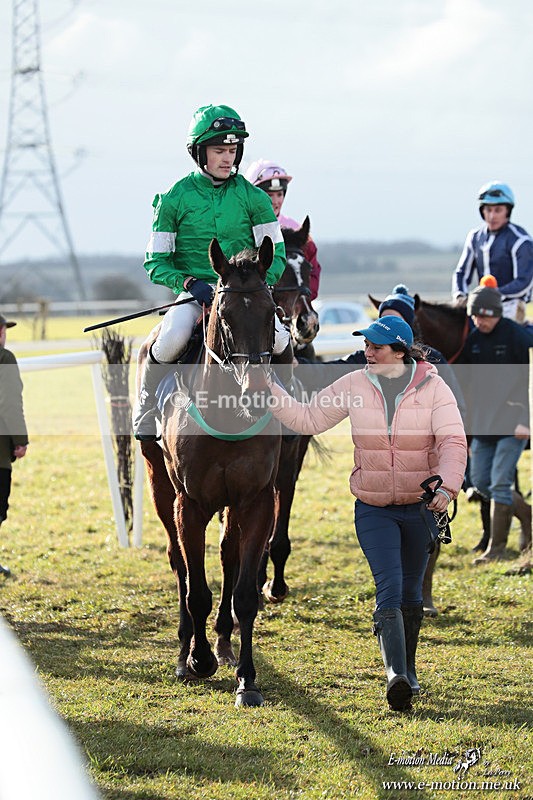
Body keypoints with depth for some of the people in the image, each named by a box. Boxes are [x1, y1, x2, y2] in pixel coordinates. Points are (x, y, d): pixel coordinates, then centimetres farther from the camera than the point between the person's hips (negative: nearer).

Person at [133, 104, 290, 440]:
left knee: (278, 339, -27)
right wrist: (190, 283, -16)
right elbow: (156, 263, 3)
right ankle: (146, 418, -10)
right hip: (192, 290, -1)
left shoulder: (253, 197, 6)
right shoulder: (174, 199, 2)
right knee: (172, 339, -34)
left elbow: (275, 254, 8)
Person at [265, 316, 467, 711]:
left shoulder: (433, 388, -9)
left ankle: (408, 669, 33)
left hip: (421, 506, 0)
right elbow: (308, 418, 2)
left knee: (411, 593, 14)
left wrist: (448, 486, -37)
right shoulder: (355, 385, -3)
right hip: (373, 509, 0)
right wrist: (270, 389, -8)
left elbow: (453, 440, -20)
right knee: (389, 590, -16)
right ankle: (396, 676, -28)